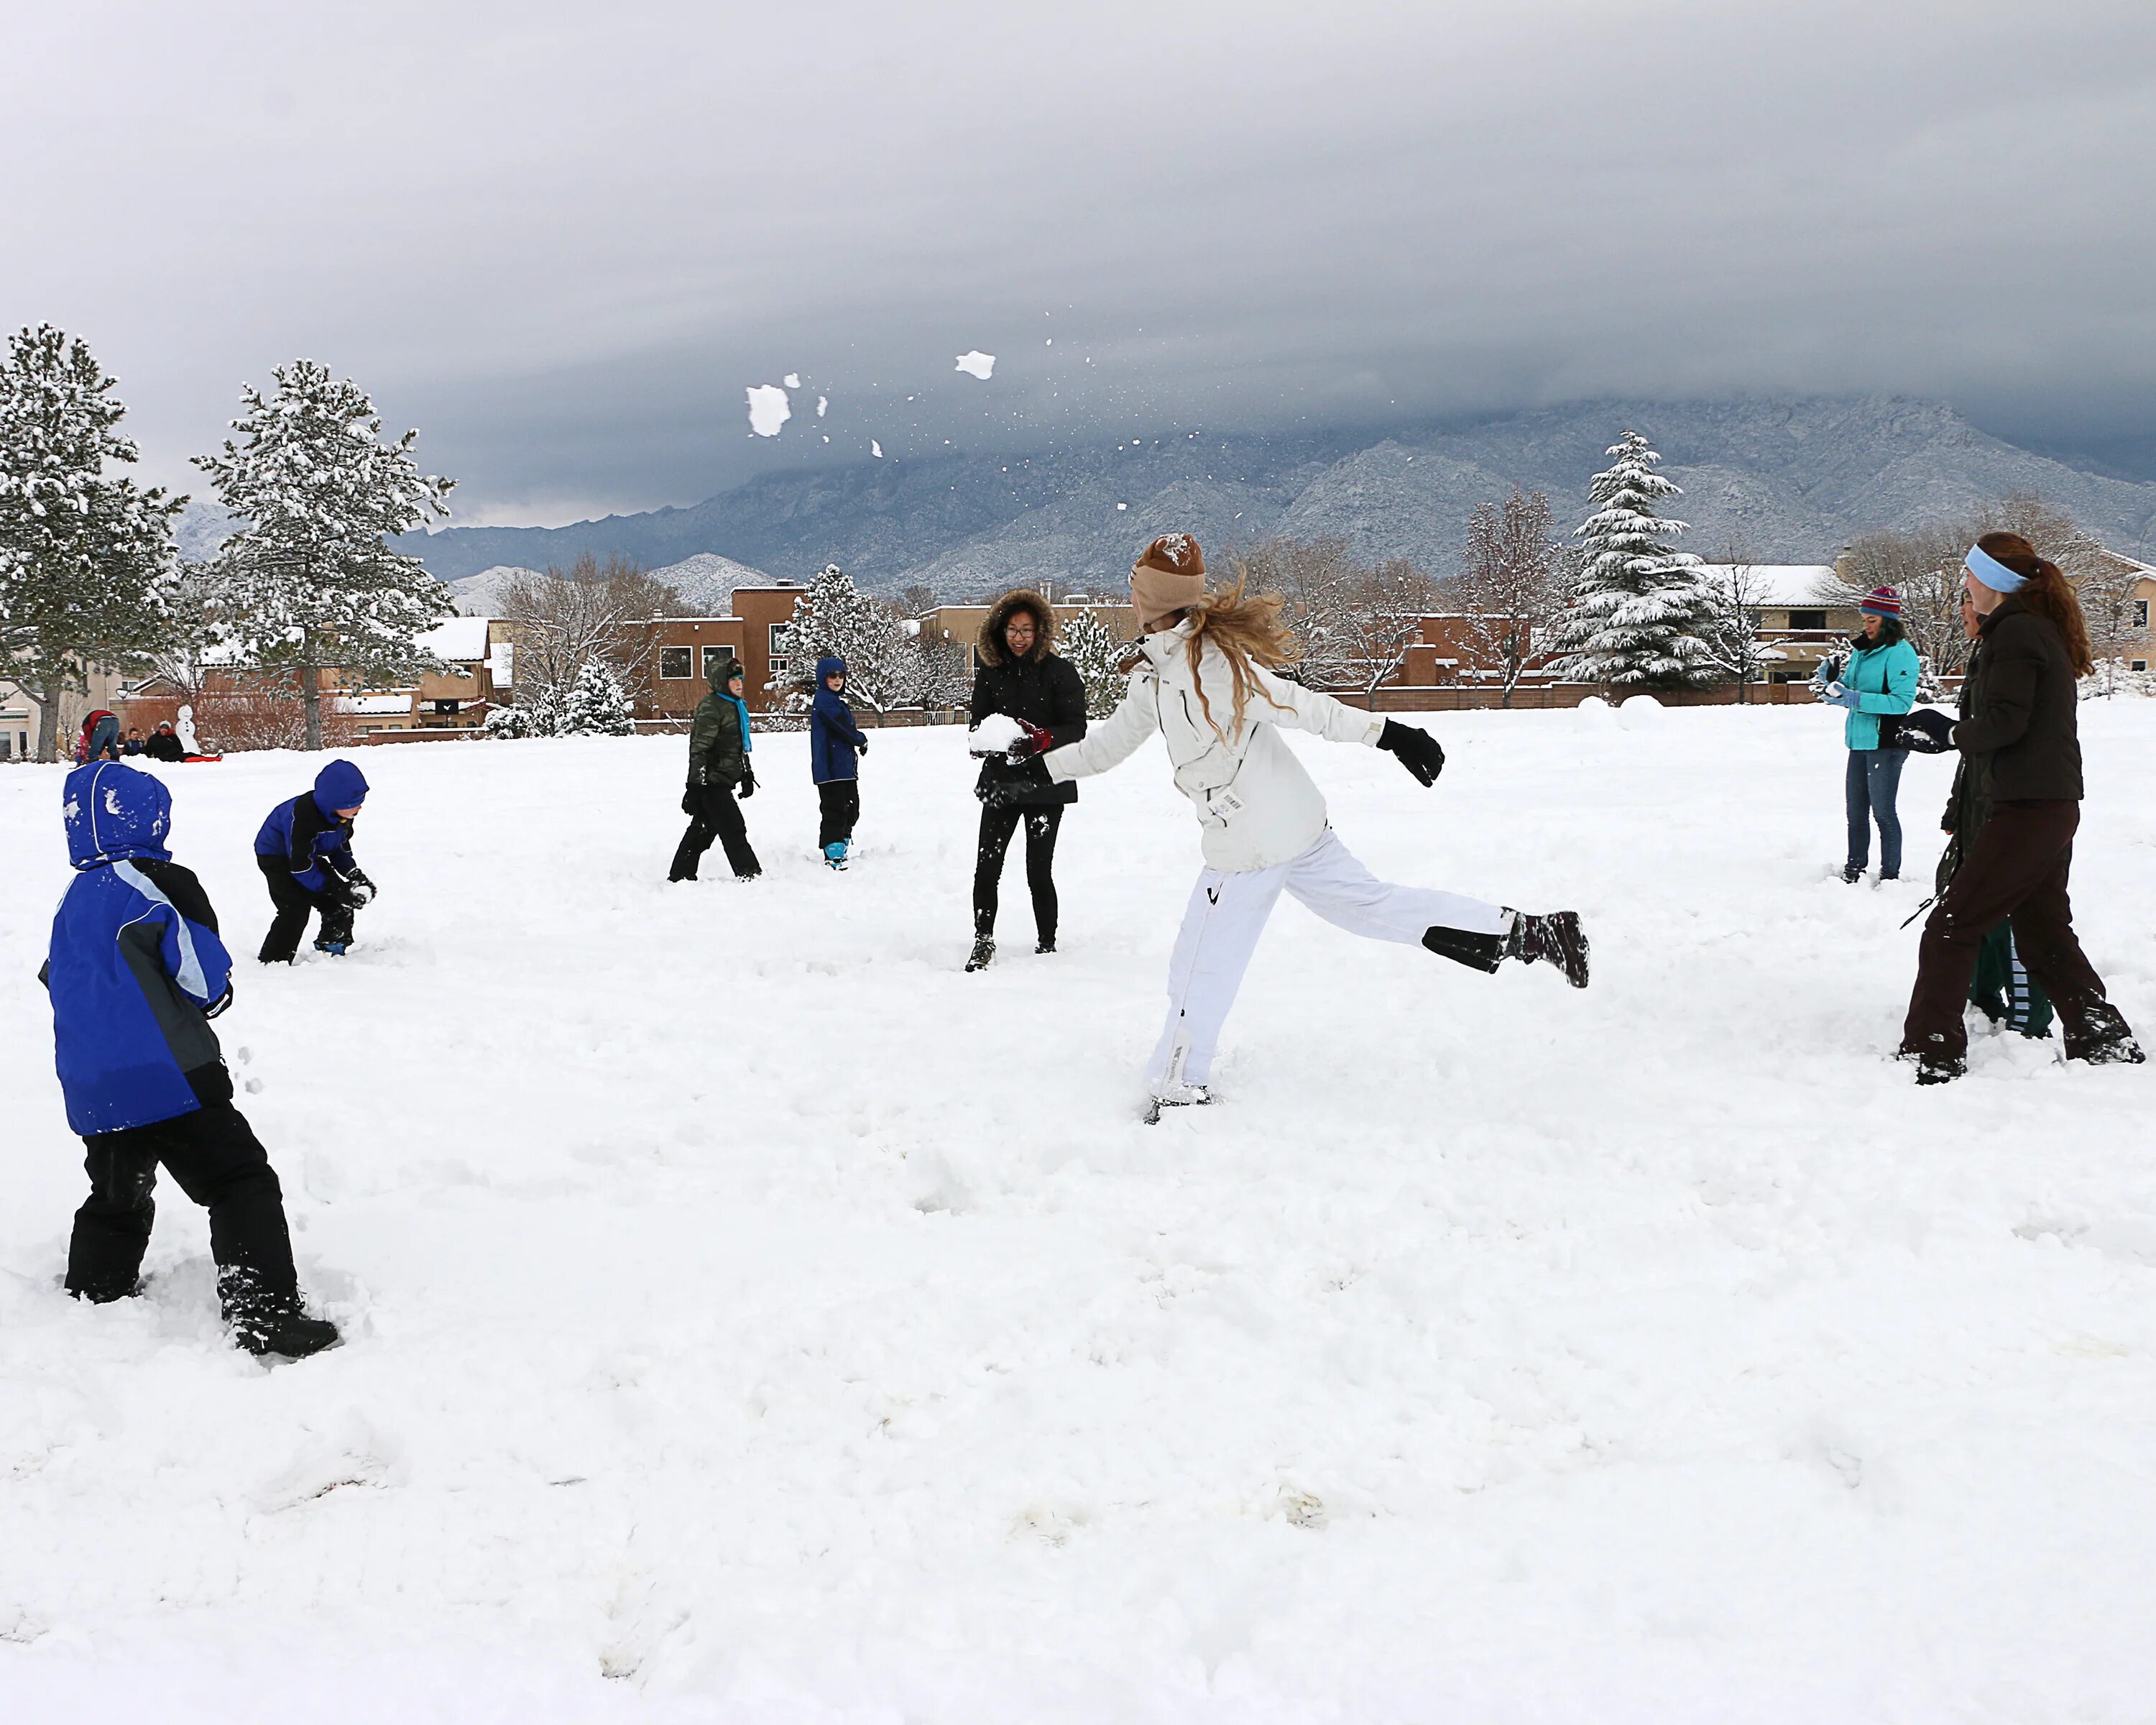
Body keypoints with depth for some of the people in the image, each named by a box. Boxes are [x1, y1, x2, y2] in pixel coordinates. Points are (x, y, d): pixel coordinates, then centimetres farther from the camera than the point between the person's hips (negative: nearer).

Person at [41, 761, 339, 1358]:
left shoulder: (74, 901, 16)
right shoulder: (151, 883, -8)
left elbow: (60, 982, 26)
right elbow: (205, 978, -11)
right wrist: (215, 995, 12)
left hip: (92, 1095, 8)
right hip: (166, 1079, -8)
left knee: (116, 1197, 26)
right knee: (241, 1183, -7)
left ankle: (94, 1297, 35)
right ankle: (265, 1315, -16)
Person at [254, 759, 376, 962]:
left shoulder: (345, 813, -15)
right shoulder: (302, 816, -40)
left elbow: (341, 849, 2)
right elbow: (301, 867, -34)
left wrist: (355, 874, -15)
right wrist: (335, 888, -34)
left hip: (309, 854, 8)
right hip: (277, 857, -7)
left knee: (339, 903, 0)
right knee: (296, 909, -21)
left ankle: (333, 946, 19)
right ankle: (273, 960, -12)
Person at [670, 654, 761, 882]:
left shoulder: (737, 706, 16)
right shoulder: (711, 707, -15)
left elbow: (740, 746, 27)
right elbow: (699, 748, -20)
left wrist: (747, 775, 27)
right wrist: (695, 785, -23)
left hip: (722, 782, 10)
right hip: (710, 781, -10)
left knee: (703, 828, 14)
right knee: (733, 829, -8)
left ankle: (680, 876, 21)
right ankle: (750, 874, -5)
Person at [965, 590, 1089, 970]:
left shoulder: (1060, 671, -3)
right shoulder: (990, 672, 7)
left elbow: (1076, 729, -8)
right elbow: (978, 722, 12)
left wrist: (1041, 737, -26)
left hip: (1047, 784, -3)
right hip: (1000, 781, 3)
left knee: (1039, 871, 0)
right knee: (986, 868, -6)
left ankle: (1047, 944, 16)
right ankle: (983, 942, 7)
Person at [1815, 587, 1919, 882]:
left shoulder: (1900, 653, -11)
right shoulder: (1860, 649, 13)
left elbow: (1902, 701, -20)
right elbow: (1847, 692, 19)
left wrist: (1855, 699, -24)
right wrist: (1832, 679, -2)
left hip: (1886, 744, -8)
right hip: (1860, 741, 8)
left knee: (1883, 811, -4)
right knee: (1855, 809, 13)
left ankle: (1890, 874, 4)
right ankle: (1854, 868, 23)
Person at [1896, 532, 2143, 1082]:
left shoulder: (2013, 632, -13)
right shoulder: (2042, 628, 17)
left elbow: (2003, 723, -20)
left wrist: (1950, 730, -4)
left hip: (2026, 810, -10)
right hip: (2056, 806, 10)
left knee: (1950, 928, -7)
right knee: (2042, 932, 19)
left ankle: (1931, 1056, -7)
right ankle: (2104, 1041, 24)